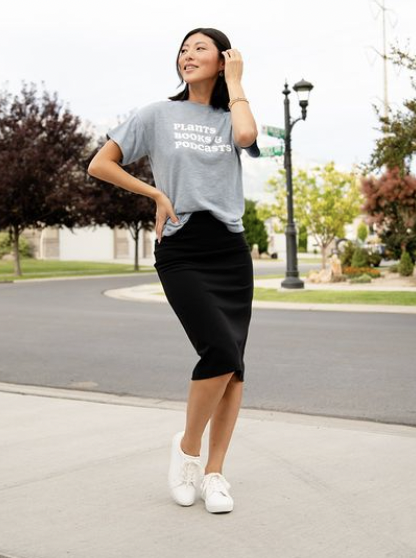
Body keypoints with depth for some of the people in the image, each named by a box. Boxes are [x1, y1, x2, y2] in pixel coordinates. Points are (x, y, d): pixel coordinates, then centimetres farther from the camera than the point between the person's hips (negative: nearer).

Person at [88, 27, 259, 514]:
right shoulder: (158, 114, 7)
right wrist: (158, 195, 0)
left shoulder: (230, 117, 14)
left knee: (233, 361, 0)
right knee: (220, 351, -19)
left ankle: (214, 472, 12)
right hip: (180, 250, -3)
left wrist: (234, 82, 1)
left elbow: (246, 135, -12)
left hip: (230, 249, 4)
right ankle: (187, 448, 4)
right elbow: (99, 165, 5)